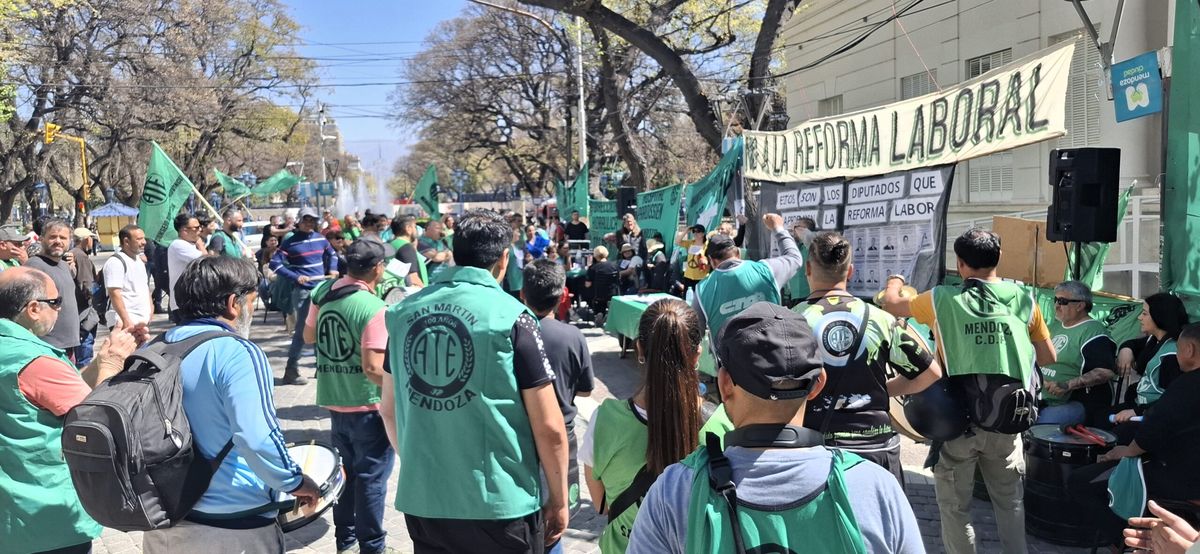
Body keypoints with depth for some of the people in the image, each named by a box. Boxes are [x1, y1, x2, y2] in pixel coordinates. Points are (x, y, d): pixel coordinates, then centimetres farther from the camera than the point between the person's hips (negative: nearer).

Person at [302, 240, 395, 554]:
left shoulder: (323, 292, 0)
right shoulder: (374, 308, -22)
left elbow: (308, 337, 14)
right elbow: (372, 369, -23)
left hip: (335, 401, 7)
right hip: (368, 406, -7)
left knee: (346, 470, 20)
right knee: (371, 477, 5)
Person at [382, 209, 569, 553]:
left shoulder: (404, 312, 2)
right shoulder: (511, 317, -12)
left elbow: (389, 407, 12)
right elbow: (548, 427, -11)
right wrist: (558, 500, 1)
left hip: (422, 499, 4)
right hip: (499, 505, -4)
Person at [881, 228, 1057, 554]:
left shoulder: (942, 300, -7)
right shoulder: (1023, 300, -1)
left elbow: (890, 304, 10)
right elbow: (1048, 358, 7)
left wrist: (895, 281, 31)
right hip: (1006, 421, 3)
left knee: (954, 506, 12)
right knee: (1010, 502, 20)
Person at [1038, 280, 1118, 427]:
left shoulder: (1092, 332, -11)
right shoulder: (1055, 324, 16)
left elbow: (1106, 372, -21)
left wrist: (1067, 385, -25)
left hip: (1080, 404, -8)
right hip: (1045, 400, 8)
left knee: (1042, 425, -29)